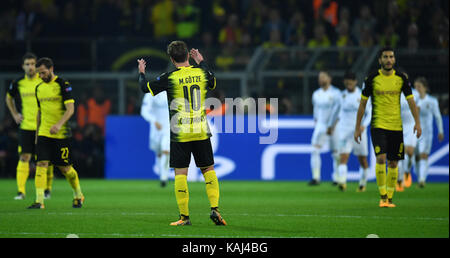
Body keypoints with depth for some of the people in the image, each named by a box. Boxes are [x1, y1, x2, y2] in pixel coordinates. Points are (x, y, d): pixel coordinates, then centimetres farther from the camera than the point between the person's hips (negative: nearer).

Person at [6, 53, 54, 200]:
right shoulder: (18, 84, 4)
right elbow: (9, 98, 24)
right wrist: (15, 114, 14)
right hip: (26, 126, 1)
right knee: (24, 158, -7)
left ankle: (47, 189, 18)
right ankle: (21, 191, -9)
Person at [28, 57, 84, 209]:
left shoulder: (63, 85, -8)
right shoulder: (39, 88, 12)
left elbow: (70, 109, -15)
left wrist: (59, 124, -30)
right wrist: (36, 134, 19)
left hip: (61, 134, -5)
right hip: (43, 133, 5)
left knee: (65, 168, 3)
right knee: (41, 165, -11)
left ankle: (78, 196, 27)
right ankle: (39, 201, -14)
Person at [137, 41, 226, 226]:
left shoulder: (169, 78, -9)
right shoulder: (201, 73, 2)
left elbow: (146, 88, 3)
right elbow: (213, 82, 26)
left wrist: (141, 72, 22)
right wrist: (201, 62, 39)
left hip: (180, 134, -3)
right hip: (201, 131, 3)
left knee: (180, 174, 1)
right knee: (208, 170, 12)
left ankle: (184, 217, 0)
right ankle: (215, 209, 1)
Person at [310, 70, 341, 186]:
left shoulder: (336, 93, -7)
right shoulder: (316, 94, 10)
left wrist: (332, 126, -19)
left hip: (334, 127, -4)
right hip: (320, 126, 4)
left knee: (336, 153, 2)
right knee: (315, 150, -13)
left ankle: (336, 178, 16)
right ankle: (316, 178, -16)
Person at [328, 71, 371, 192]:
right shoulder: (342, 95, 5)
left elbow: (369, 113, 0)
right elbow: (337, 111, 19)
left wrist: (364, 125, -15)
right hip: (344, 131, 1)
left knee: (362, 159, 7)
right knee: (343, 157, -18)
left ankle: (363, 184, 25)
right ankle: (342, 182, -31)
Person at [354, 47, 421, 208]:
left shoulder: (401, 78, 4)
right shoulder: (372, 78, -2)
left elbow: (411, 101, 6)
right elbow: (363, 103, 4)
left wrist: (417, 122, -6)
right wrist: (358, 127, 3)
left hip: (396, 126, 2)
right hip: (378, 126, -2)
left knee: (393, 163, 5)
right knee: (381, 158, -18)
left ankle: (390, 198, 15)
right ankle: (383, 196, -10)